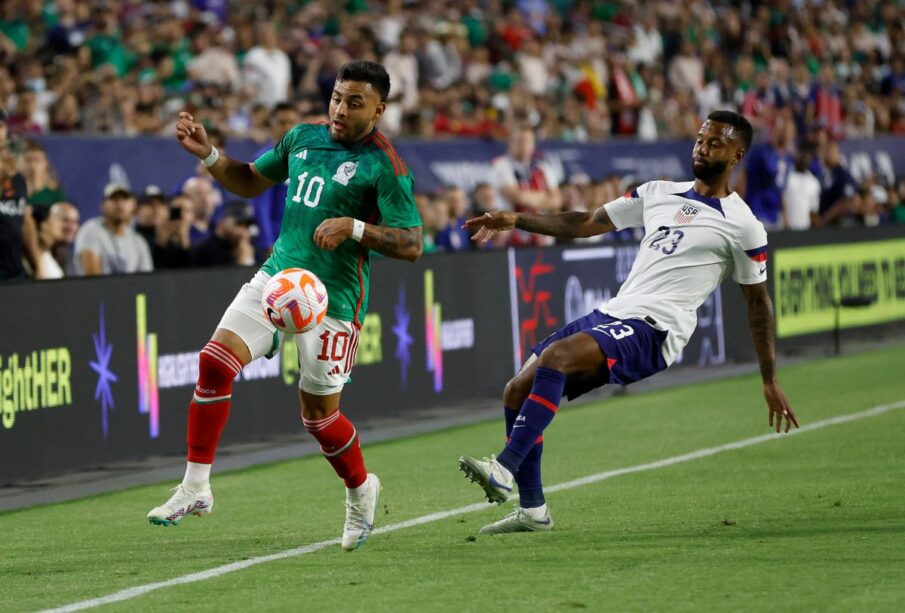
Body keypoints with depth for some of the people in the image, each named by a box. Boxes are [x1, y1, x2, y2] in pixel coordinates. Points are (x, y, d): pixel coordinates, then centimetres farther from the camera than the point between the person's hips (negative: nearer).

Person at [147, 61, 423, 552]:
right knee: (215, 362, -12)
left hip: (332, 297, -5)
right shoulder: (303, 137, 8)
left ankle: (360, 490, 31)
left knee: (318, 413, 2)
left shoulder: (383, 164, -10)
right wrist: (208, 154, 5)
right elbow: (250, 182, 21)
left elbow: (411, 244, -13)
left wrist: (353, 226, -26)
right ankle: (195, 488, -4)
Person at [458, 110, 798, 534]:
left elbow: (758, 303, 6)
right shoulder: (658, 193, 18)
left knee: (554, 357, -32)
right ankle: (532, 510, 11)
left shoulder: (742, 226, 1)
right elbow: (587, 224, 22)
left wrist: (770, 381, 7)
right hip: (611, 314, 7)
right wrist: (515, 220, 12)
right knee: (517, 391, 2)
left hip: (654, 329, -7)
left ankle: (504, 469, -35)